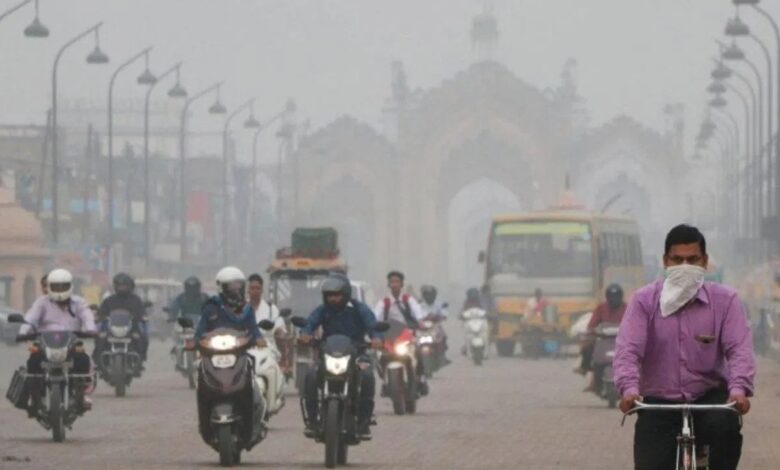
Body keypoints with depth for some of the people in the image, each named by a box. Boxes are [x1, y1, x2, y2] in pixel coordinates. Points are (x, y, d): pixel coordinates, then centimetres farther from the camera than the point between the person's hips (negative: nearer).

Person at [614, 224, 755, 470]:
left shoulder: (725, 300, -2)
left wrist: (738, 388, -33)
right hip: (658, 403, 0)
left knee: (725, 426, -33)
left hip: (709, 397, 0)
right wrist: (629, 389, -33)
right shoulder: (644, 300, -2)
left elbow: (739, 348, -13)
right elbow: (628, 349, -13)